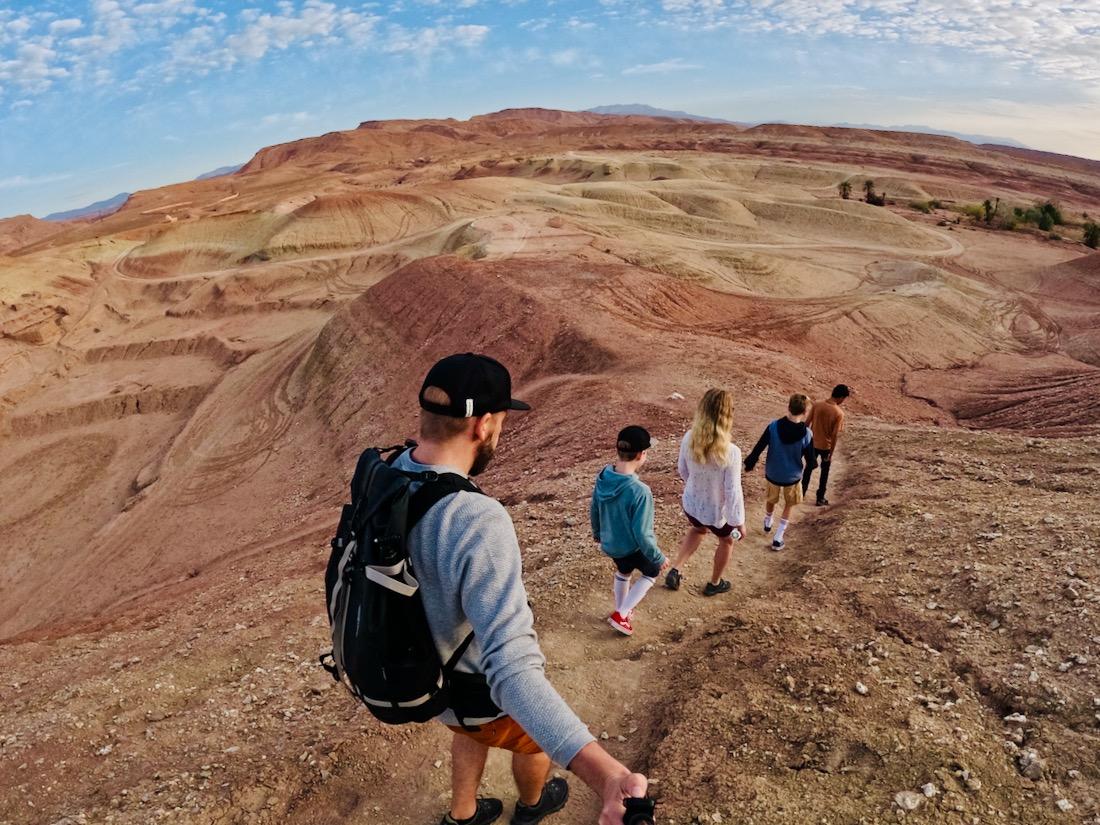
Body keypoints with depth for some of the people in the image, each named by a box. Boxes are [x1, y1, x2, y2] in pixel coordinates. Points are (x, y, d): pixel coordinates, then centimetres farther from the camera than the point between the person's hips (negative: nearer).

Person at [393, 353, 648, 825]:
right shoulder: (478, 524, -43)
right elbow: (512, 670, -49)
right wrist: (603, 774, -58)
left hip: (420, 676, 6)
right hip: (481, 692, -5)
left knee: (472, 734, 38)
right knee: (533, 740, 31)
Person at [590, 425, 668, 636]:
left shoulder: (603, 477, -15)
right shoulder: (640, 491, -36)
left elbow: (594, 510, 1)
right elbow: (641, 534, -29)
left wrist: (598, 533, 21)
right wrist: (659, 557, -12)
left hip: (610, 543, 6)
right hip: (633, 547, -6)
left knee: (623, 572, 34)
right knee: (652, 572, 26)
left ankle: (621, 610, 55)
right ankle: (621, 615, 23)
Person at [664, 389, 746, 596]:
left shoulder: (689, 438, -19)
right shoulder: (730, 452, -33)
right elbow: (733, 491, -24)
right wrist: (739, 522, -9)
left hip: (691, 503, 4)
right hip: (717, 511, -4)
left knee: (698, 530, 38)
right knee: (727, 540, 30)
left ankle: (675, 570, 32)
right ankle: (714, 584, 48)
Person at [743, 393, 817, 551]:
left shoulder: (773, 427, -22)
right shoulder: (807, 434, -23)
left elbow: (758, 448, -15)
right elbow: (811, 461, -13)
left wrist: (749, 463, 3)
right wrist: (813, 464, 11)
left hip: (772, 474, 1)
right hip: (792, 477, -1)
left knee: (771, 500, 30)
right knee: (790, 504, 25)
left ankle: (767, 524, 56)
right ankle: (778, 538, 23)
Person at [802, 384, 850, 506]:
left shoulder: (816, 405, -10)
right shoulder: (839, 413, -21)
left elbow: (807, 423, -4)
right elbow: (835, 435, -19)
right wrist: (831, 454, -11)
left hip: (813, 443, 3)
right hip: (826, 446, -3)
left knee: (809, 468, 23)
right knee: (824, 472, 16)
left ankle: (802, 492, 34)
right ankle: (820, 499, 24)